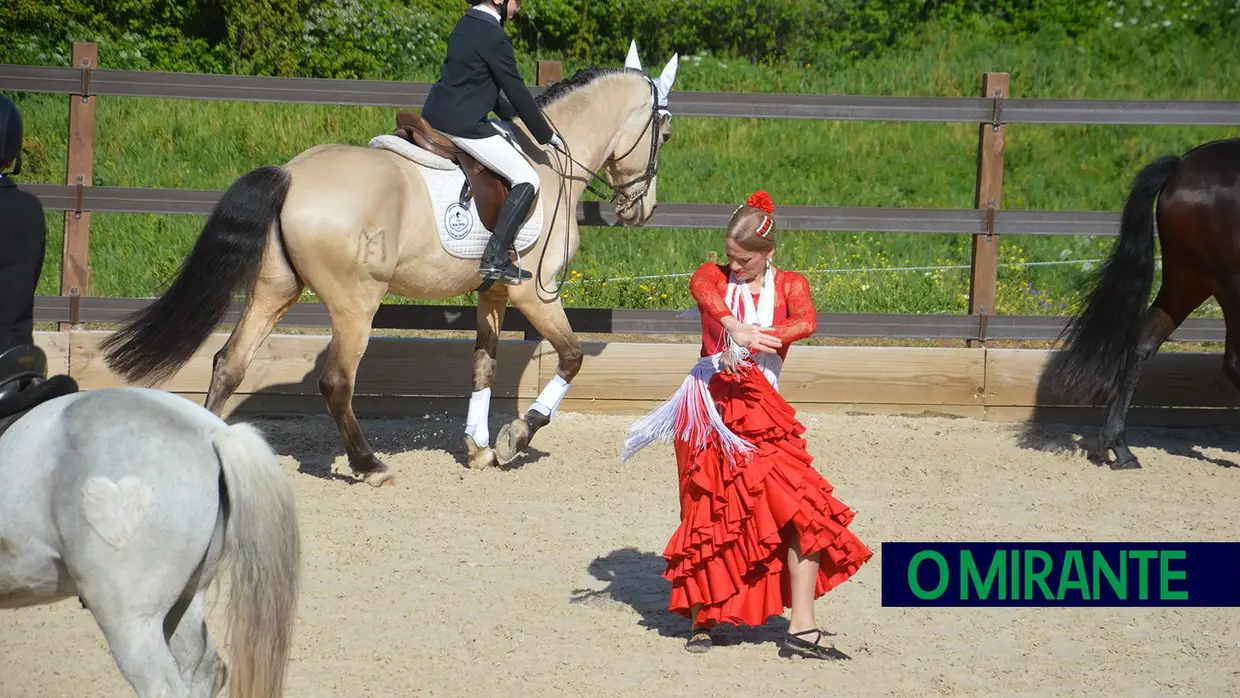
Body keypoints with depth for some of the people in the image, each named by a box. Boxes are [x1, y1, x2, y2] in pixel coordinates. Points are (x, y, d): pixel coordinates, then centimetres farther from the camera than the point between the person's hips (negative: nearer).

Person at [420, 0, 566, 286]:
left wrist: (511, 115, 26)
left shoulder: (467, 24, 13)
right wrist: (548, 136, -1)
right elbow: (517, 93, -11)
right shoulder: (494, 38, -16)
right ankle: (495, 259, -13)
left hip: (436, 113, 10)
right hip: (463, 123, -10)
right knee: (527, 180, -4)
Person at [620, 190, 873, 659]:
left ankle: (801, 628, -10)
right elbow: (700, 287, -21)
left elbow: (805, 322, -15)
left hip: (759, 413, 0)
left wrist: (753, 339, -31)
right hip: (710, 408, 0)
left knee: (803, 513, -11)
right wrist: (734, 326, -41)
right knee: (710, 517, 3)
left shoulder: (788, 285, 8)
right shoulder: (715, 277, 7)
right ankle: (701, 619, 19)